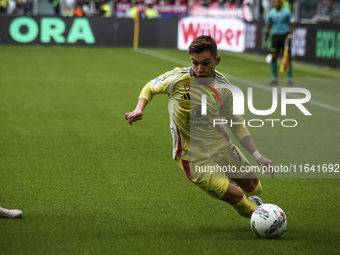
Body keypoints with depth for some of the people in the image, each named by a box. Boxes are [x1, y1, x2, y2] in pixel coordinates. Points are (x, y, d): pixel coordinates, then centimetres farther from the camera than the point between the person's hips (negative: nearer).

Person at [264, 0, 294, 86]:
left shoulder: (286, 12, -3)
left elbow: (291, 25, 0)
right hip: (275, 36, 2)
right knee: (273, 58, -4)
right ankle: (275, 78, 7)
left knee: (287, 58, -5)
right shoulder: (271, 14, 5)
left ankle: (289, 79, 4)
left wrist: (289, 36, -11)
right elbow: (268, 27, 14)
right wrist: (266, 40, 9)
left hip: (285, 36, -2)